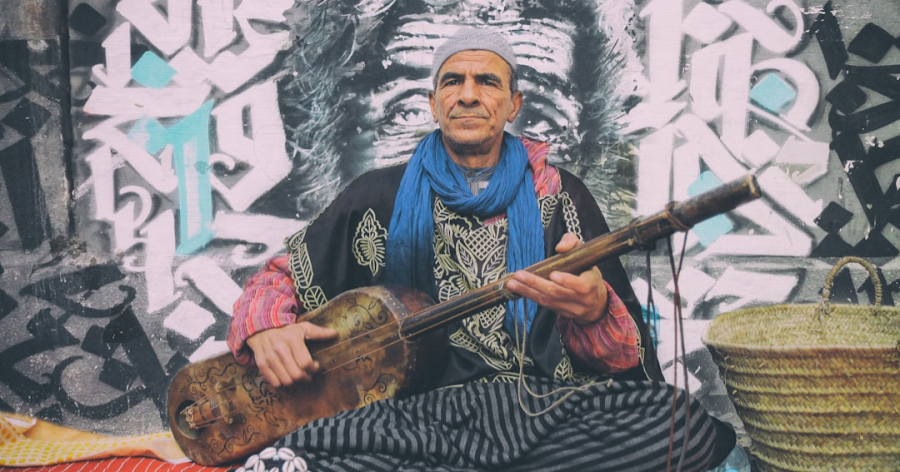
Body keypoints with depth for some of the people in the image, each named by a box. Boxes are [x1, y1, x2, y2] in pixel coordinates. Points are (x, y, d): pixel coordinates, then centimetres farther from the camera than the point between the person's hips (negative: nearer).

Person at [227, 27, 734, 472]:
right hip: (416, 412, -1)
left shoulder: (559, 194, 10)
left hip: (544, 407, 2)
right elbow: (282, 275, 16)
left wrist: (593, 311, -22)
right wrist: (265, 329, -9)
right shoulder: (382, 195, 11)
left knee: (683, 423, -28)